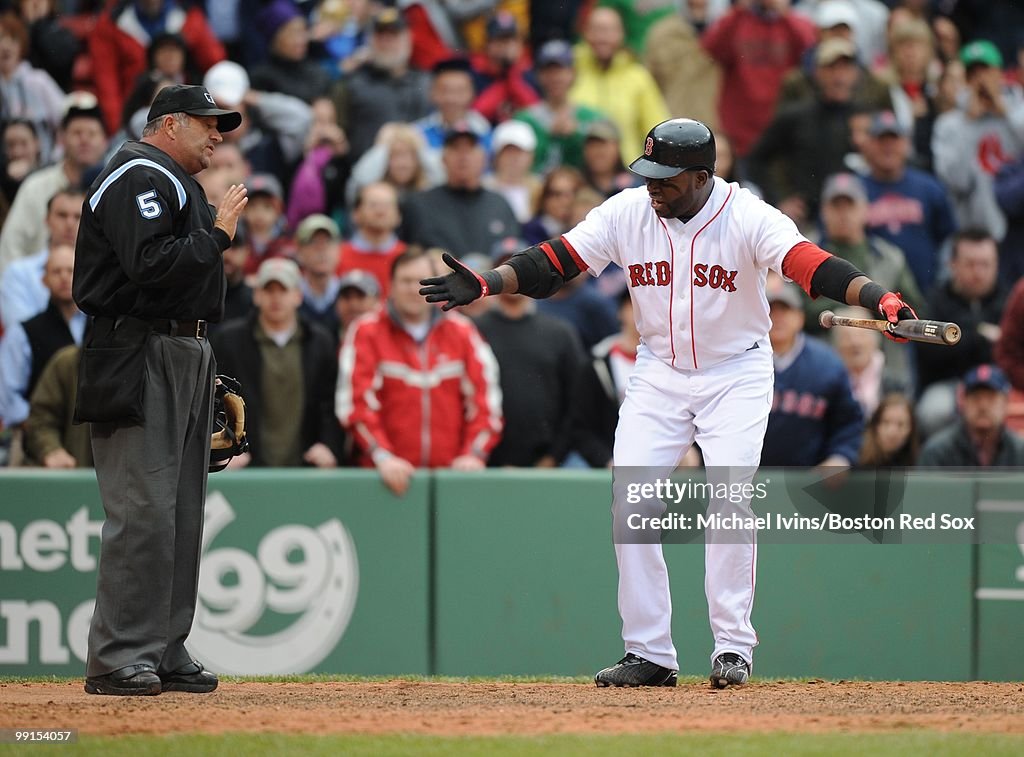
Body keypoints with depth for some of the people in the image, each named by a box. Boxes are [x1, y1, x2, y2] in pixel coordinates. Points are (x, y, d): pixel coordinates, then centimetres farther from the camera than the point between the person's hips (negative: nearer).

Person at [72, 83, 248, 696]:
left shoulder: (176, 184, 23)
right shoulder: (139, 179, -10)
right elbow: (149, 264, -24)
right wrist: (217, 233, -14)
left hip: (187, 355, 11)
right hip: (141, 360, -11)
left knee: (182, 513, 10)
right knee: (144, 512, -13)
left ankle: (165, 654, 14)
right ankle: (118, 660, -13)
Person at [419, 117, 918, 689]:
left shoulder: (748, 217, -19)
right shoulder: (627, 213, -9)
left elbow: (811, 265, -32)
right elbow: (553, 263, -9)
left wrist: (879, 299, -49)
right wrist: (484, 285, -24)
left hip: (736, 374, -3)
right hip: (659, 373, 4)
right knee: (629, 502, -6)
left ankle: (734, 646, -6)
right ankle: (650, 655, 1)